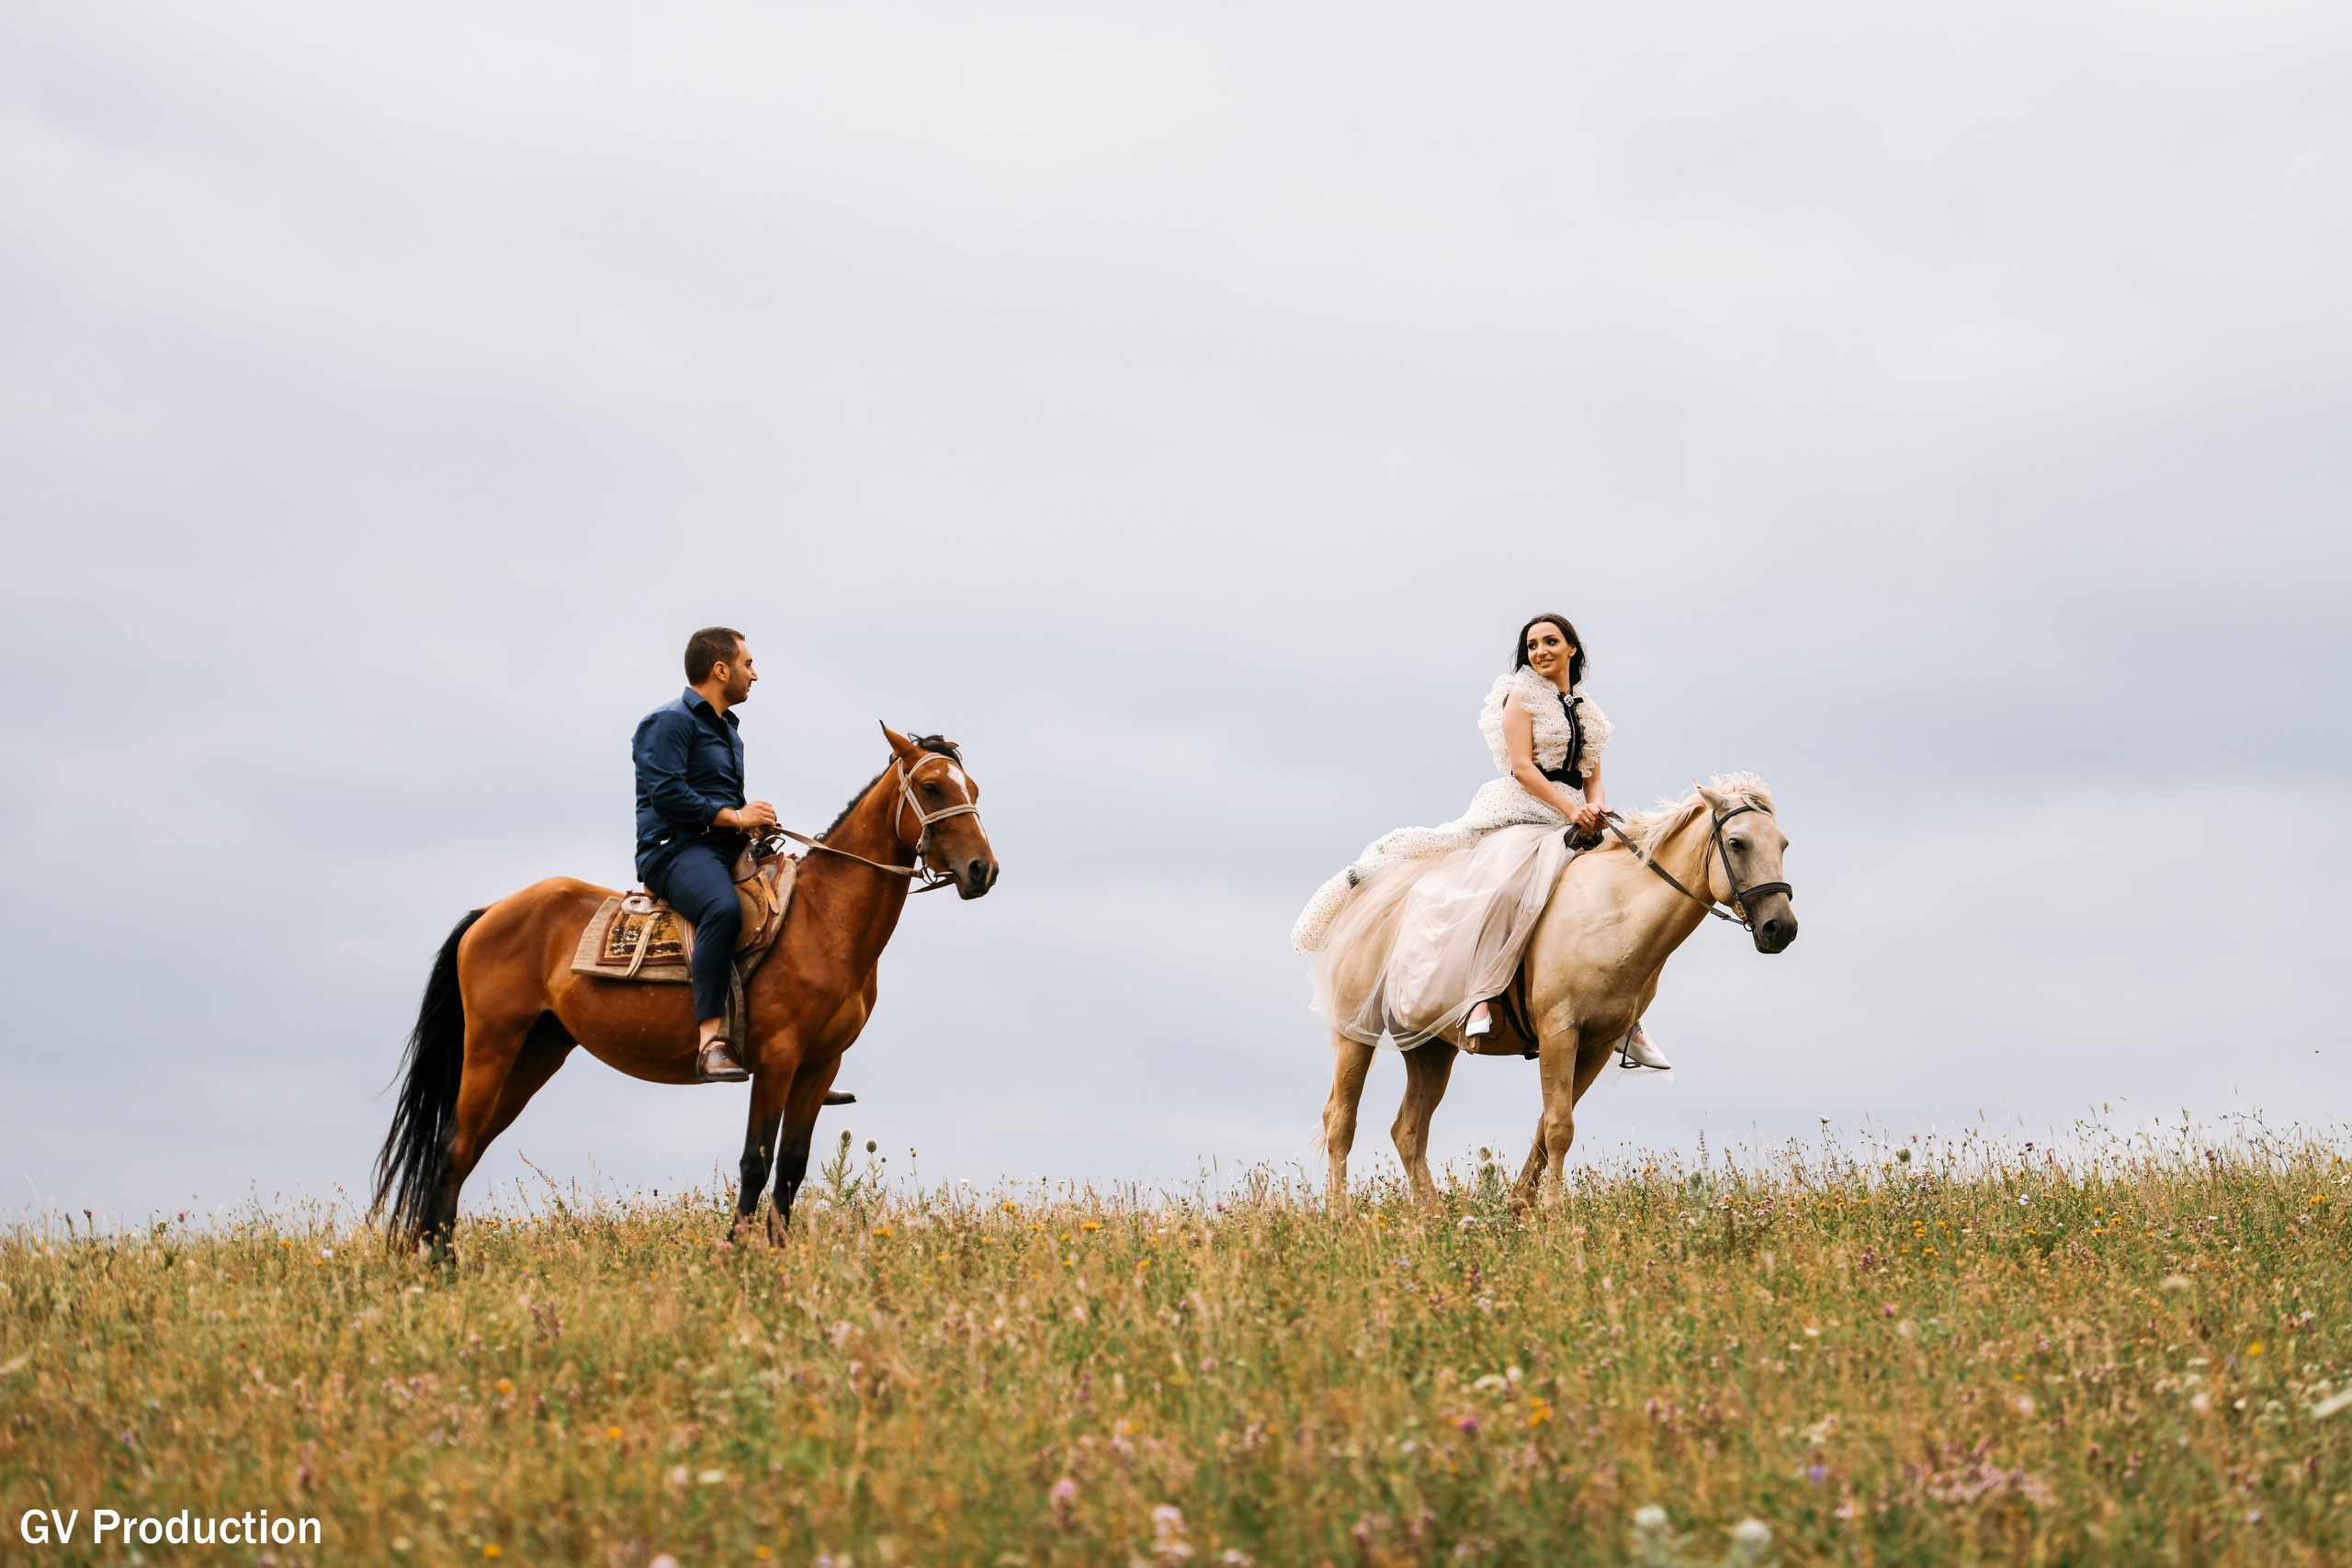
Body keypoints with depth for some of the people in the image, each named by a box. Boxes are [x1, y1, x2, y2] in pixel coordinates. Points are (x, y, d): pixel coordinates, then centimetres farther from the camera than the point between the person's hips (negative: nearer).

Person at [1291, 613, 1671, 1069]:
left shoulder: (1587, 712, 21)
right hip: (1521, 813, -6)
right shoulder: (1521, 696, 4)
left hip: (1576, 822, 6)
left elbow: (1594, 778, 16)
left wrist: (1596, 810, -8)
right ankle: (1480, 998, -41)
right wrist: (1571, 810, -18)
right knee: (1504, 884, -36)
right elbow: (1522, 766, -7)